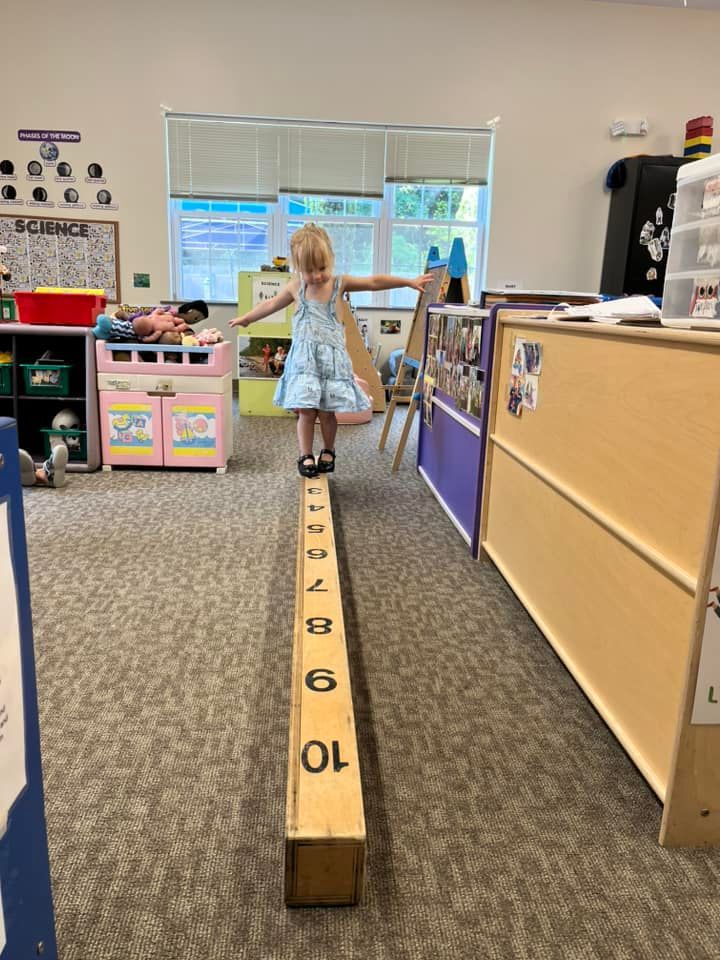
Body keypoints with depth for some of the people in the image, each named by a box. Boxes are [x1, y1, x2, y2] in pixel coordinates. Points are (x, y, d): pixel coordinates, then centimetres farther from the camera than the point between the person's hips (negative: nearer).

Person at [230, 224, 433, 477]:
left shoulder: (339, 283, 1)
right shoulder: (296, 287, 5)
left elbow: (375, 282, 0)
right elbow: (271, 304, 19)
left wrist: (410, 281, -1)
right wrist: (246, 318, 31)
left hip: (332, 356, 0)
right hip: (304, 358, 0)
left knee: (327, 411, 2)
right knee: (306, 411, -4)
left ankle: (328, 452, 24)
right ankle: (306, 456, 10)